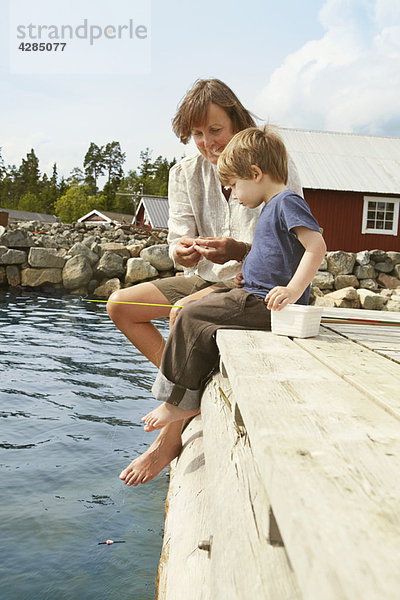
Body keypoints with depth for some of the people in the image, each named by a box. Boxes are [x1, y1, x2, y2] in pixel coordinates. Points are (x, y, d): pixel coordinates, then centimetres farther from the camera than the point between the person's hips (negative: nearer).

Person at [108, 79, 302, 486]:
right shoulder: (186, 173, 4)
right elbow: (179, 240, 1)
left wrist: (239, 250, -33)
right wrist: (183, 251, -25)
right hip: (204, 279, 7)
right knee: (120, 305, -3)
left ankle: (170, 438, -21)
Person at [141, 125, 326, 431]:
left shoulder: (287, 202, -10)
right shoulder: (272, 207, 21)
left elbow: (317, 246, -21)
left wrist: (293, 291, -29)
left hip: (265, 305, -11)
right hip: (258, 297, 11)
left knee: (192, 316, -10)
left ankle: (180, 400, 1)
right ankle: (194, 398, 12)